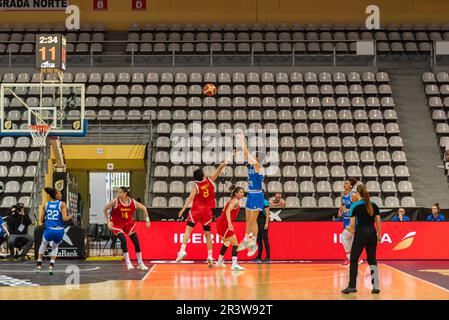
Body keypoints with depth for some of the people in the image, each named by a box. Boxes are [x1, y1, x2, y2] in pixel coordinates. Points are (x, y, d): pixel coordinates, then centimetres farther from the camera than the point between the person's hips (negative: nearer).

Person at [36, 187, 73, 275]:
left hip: (48, 230, 1)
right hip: (59, 231, -1)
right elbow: (65, 218, -12)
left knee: (43, 245, 32)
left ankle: (39, 265, 28)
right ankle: (51, 265, 14)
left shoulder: (45, 205, 5)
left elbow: (41, 219, 3)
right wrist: (70, 217, 9)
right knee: (55, 247, 28)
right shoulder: (62, 204, -3)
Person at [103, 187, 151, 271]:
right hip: (117, 225, -3)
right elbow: (105, 209, -6)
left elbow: (144, 208, 4)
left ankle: (140, 263, 14)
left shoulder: (133, 202, -13)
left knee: (136, 242, -2)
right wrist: (108, 222, -10)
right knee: (123, 240, -24)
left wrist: (147, 219, 0)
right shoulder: (115, 202, -19)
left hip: (129, 223, 3)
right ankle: (128, 263, -11)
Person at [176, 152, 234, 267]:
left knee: (188, 229, -5)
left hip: (196, 210, -3)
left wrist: (183, 209, -22)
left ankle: (182, 250, -23)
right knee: (207, 234, 9)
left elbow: (190, 197, -18)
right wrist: (227, 160, 17)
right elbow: (220, 168, 9)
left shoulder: (196, 185, -8)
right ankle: (210, 256, 5)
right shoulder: (210, 180, 0)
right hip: (207, 211, 3)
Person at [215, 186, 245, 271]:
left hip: (220, 222, 10)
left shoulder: (231, 200, 18)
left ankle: (219, 262, 37)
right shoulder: (235, 201, -11)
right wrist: (229, 223, -33)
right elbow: (228, 211, -24)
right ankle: (234, 265, -23)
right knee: (235, 243, -12)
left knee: (226, 242, 27)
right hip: (224, 223, -10)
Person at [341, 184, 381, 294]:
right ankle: (376, 286, 5)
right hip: (372, 233, 4)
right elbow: (378, 222, 6)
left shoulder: (355, 206, -8)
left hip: (360, 234, -4)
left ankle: (352, 286, 3)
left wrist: (350, 229, 13)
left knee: (354, 259, 6)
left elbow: (352, 224, -7)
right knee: (372, 260, 10)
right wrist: (379, 234, 16)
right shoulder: (374, 205, 5)